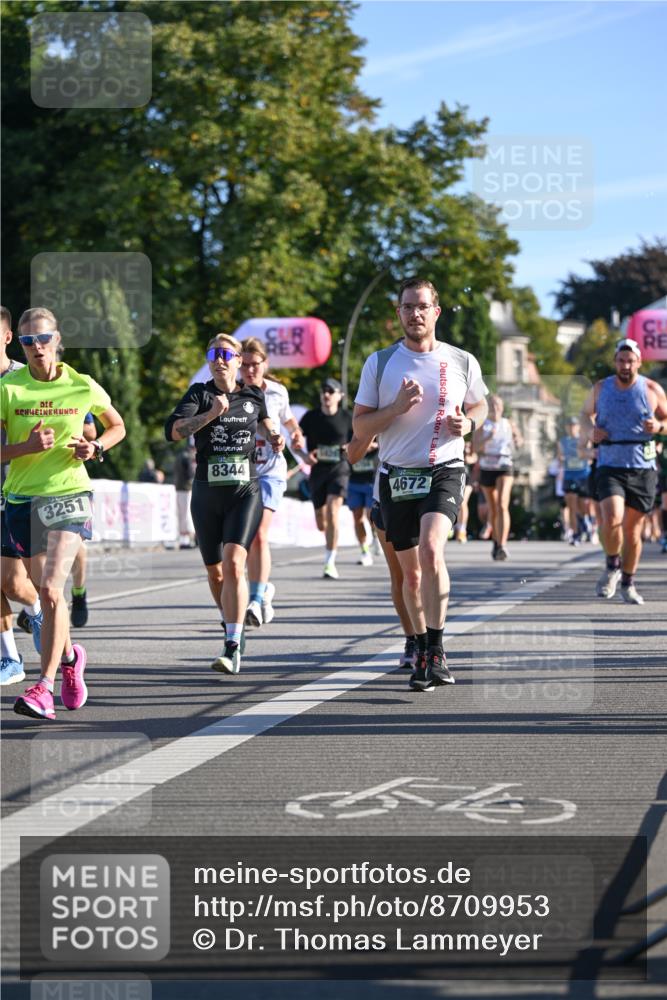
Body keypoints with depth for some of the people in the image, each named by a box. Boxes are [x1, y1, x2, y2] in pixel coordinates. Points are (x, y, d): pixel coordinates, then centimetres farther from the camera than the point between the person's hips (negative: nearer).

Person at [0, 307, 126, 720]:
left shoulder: (83, 386, -1)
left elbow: (118, 427, 16)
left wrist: (96, 447, -4)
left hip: (69, 494, -2)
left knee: (51, 590, -18)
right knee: (47, 592, 14)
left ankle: (45, 687, -18)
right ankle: (70, 656, 42)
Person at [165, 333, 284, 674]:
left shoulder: (253, 396, 7)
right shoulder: (200, 394, 0)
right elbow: (173, 430, -17)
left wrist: (274, 436, 11)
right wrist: (210, 414, -27)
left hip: (245, 492, -1)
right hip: (207, 493, 1)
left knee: (233, 564, -19)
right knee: (215, 573, 11)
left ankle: (232, 649, -24)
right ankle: (233, 629, 37)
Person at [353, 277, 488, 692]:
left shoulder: (462, 362, 3)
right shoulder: (379, 363, 3)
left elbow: (480, 405, 19)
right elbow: (360, 427, 3)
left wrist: (467, 424, -4)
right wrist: (396, 408, -15)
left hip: (444, 471, -2)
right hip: (397, 475, 2)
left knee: (431, 549, -26)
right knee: (411, 571, 9)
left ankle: (436, 651, -21)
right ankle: (422, 651, 26)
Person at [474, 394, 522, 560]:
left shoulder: (508, 424, 5)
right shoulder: (482, 425, 2)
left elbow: (518, 444, 17)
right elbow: (476, 447, -9)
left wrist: (518, 439, -6)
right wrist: (487, 438, -26)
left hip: (505, 467, -2)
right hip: (487, 468, 2)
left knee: (502, 505, -19)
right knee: (492, 509, 12)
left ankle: (503, 545, -30)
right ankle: (496, 541, 34)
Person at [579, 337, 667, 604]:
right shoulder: (600, 389, 4)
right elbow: (586, 414, 21)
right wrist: (590, 430, -1)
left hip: (642, 469, 0)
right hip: (609, 466, 0)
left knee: (632, 527, 5)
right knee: (612, 519, -22)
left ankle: (628, 583, 23)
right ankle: (612, 567, 4)